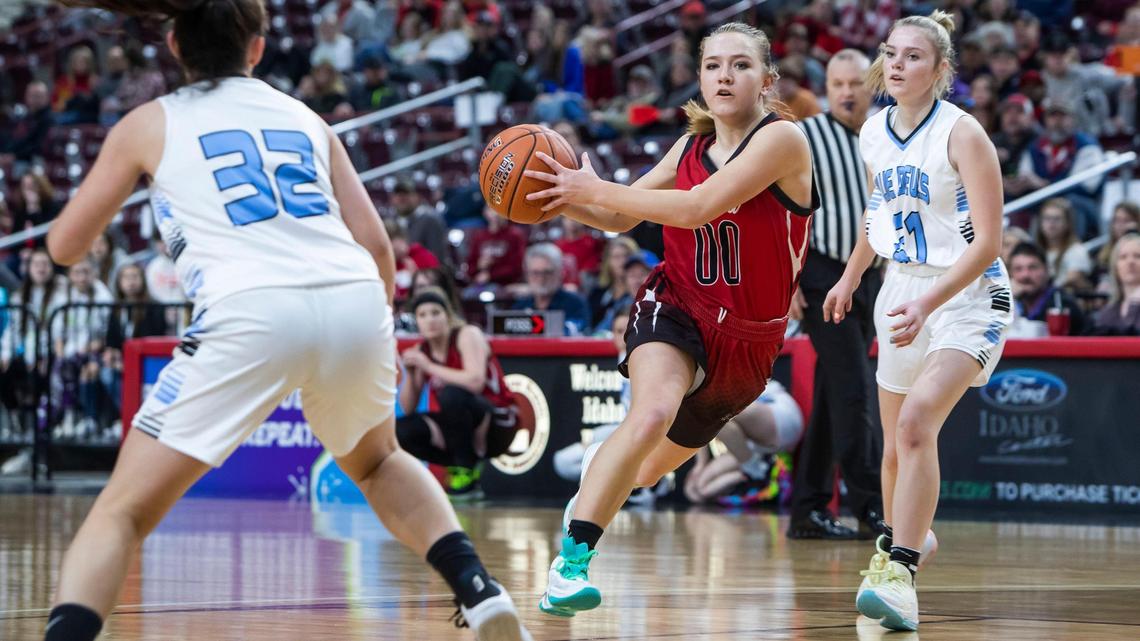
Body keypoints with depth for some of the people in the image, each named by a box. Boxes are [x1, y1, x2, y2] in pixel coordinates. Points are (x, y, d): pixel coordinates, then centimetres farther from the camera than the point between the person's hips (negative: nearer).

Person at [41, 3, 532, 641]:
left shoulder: (147, 125, 19)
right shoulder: (305, 118, 26)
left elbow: (65, 247, 24)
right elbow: (376, 245, 22)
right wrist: (381, 348, 37)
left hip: (251, 310, -3)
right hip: (355, 302, 4)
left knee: (123, 511, 4)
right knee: (377, 461, 34)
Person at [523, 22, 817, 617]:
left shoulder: (783, 139, -15)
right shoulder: (691, 146, 2)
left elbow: (696, 208, -25)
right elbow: (620, 218, 13)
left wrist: (595, 190, -20)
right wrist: (563, 197, -6)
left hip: (748, 339, -1)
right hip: (676, 308, 1)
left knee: (651, 468, 19)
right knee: (652, 413, -33)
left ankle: (603, 464, 57)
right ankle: (571, 561, -31)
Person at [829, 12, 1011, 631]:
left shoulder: (962, 134, -17)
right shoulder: (874, 132, 3)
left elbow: (987, 243, -20)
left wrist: (928, 304, -30)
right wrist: (851, 277, 31)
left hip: (967, 295, -7)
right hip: (903, 291, 7)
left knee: (916, 422, -27)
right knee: (895, 442, 14)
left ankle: (900, 578, -32)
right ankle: (897, 542, 41)